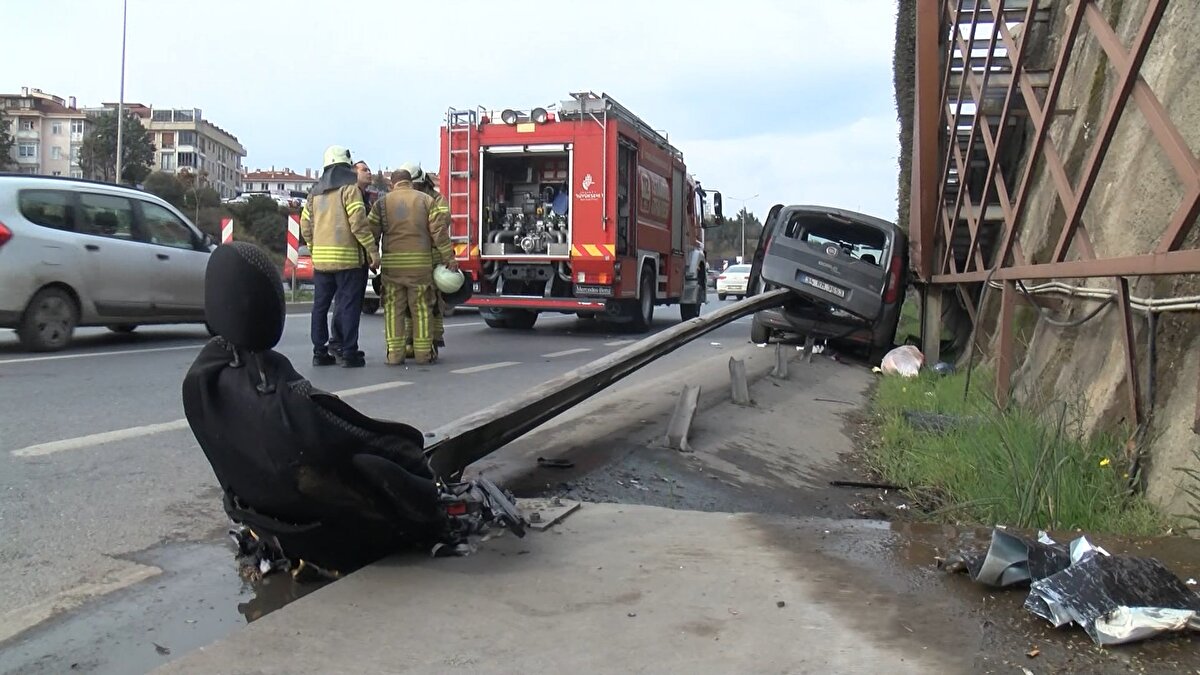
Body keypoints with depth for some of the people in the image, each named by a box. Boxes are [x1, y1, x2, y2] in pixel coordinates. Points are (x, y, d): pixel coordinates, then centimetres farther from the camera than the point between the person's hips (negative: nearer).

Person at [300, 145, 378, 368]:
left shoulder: (315, 191, 16)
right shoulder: (349, 187, -4)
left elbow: (305, 224, 14)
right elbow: (358, 222, -14)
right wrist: (372, 250, -11)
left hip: (321, 258, 6)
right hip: (347, 257, -6)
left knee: (320, 306, 10)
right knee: (348, 305, -2)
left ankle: (320, 352, 13)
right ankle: (348, 353, -3)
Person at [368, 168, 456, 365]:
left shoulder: (382, 203, 7)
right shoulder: (426, 200, 5)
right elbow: (439, 232, -1)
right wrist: (449, 257, 3)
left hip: (392, 262, 0)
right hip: (420, 263, 0)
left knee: (393, 309, 5)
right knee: (421, 308, 7)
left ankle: (394, 354, 2)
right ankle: (423, 353, 8)